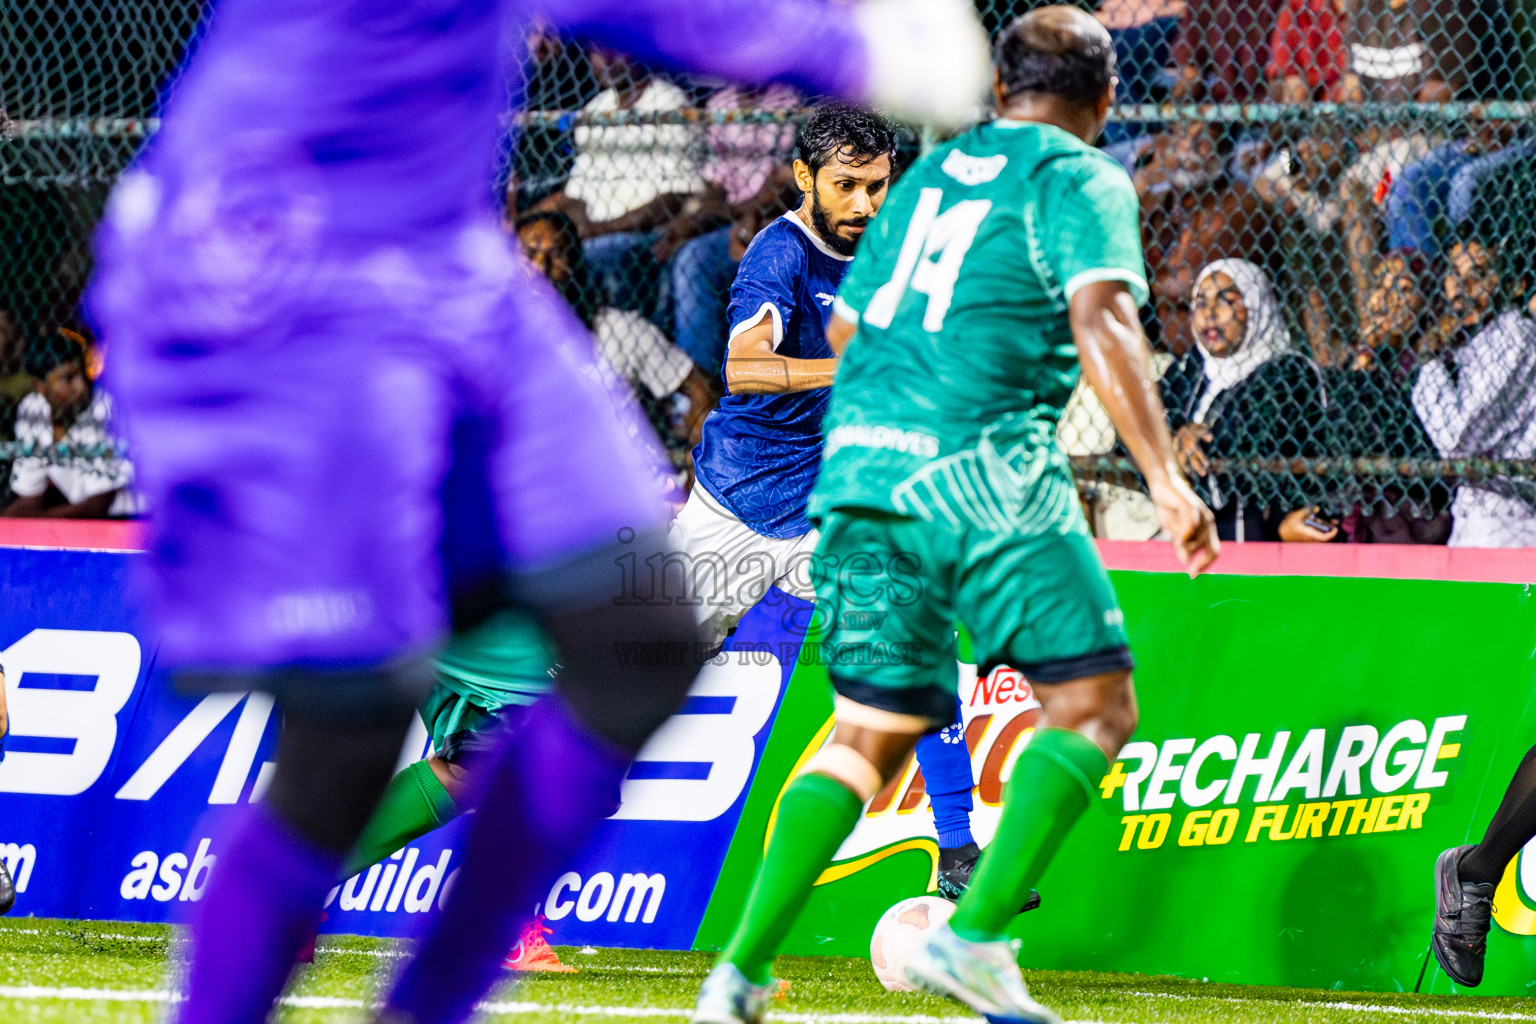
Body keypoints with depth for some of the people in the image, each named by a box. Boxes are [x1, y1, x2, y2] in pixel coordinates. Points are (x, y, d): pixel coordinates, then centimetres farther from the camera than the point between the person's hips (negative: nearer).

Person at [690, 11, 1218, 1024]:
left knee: (871, 731, 12)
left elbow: (846, 327, 27)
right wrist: (1166, 478, -17)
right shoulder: (1083, 181, 3)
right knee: (1093, 704, 1)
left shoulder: (929, 173, 22)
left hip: (856, 460, 7)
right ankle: (976, 936, -12)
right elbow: (1102, 325, -13)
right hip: (982, 467, -7)